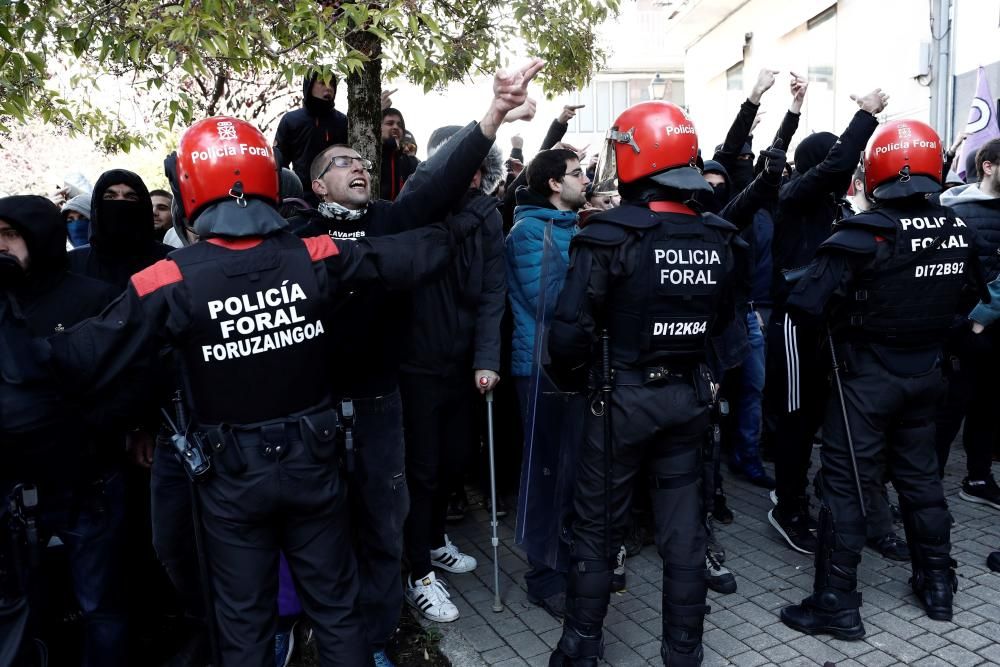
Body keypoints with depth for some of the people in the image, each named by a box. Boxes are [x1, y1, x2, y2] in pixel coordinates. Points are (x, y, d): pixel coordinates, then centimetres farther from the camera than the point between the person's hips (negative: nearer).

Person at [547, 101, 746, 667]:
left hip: (624, 398, -4)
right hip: (690, 396, 5)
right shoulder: (717, 239, 2)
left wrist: (571, 379, -2)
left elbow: (571, 329, -20)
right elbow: (725, 323, 7)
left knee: (599, 526, 11)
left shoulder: (611, 235, -16)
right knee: (683, 527, 14)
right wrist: (706, 379, 16)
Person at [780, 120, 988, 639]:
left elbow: (805, 303, -26)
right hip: (926, 374, 6)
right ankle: (937, 585, 34)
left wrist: (843, 313, -6)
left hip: (867, 376, -6)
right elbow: (969, 297, 14)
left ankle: (836, 604, 7)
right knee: (919, 474, 20)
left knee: (845, 485, 1)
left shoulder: (865, 233, -20)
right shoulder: (959, 232, -1)